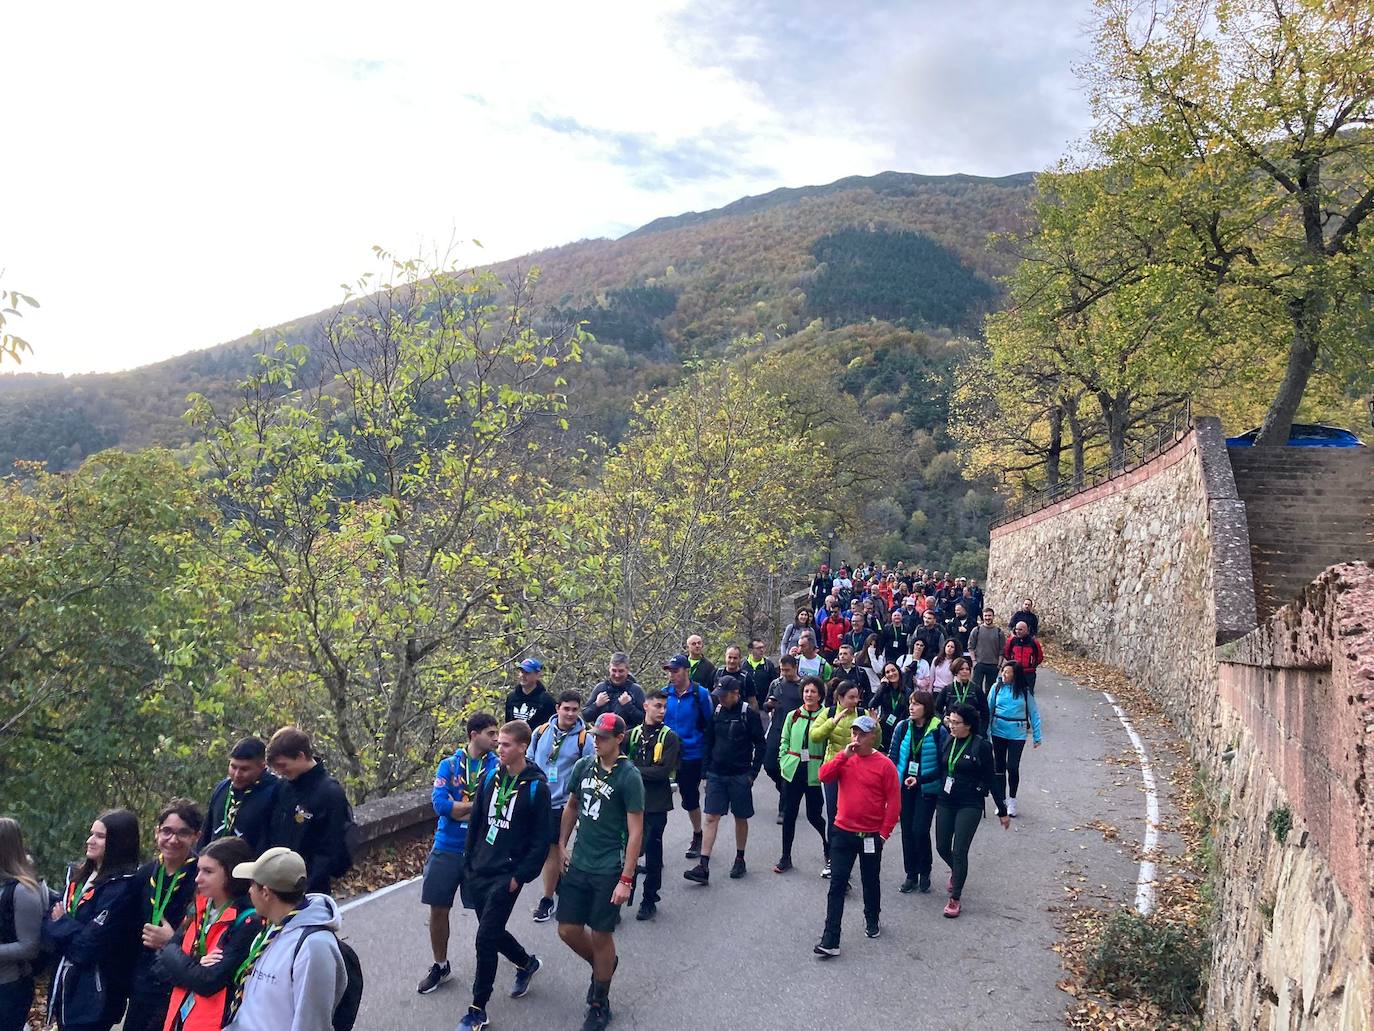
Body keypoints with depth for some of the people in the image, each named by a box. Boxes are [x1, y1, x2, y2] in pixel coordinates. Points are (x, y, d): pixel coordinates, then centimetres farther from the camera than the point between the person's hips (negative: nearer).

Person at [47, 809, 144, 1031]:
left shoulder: (124, 887, -18)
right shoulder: (78, 874, 8)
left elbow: (91, 944, -20)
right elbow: (51, 919, 7)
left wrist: (60, 924, -6)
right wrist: (67, 928, -13)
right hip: (67, 983, 7)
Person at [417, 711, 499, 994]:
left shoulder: (498, 766, -4)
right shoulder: (449, 765, -1)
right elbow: (440, 804, -12)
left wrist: (458, 808, -18)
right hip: (447, 849, 2)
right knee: (438, 909, 10)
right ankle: (440, 966, 30)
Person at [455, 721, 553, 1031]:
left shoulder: (536, 787, -12)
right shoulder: (490, 778, 2)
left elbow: (541, 839, -9)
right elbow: (476, 822, 10)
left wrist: (520, 876, -12)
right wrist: (469, 862, 9)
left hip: (506, 876, -6)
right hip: (478, 871, 6)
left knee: (485, 940, -5)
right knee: (492, 932, 16)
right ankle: (526, 963, 44)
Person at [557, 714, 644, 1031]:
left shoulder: (629, 777, -15)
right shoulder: (583, 767, 1)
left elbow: (635, 832, -14)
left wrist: (626, 879, -16)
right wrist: (561, 846, 10)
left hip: (609, 870, -5)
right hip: (579, 864, 5)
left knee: (600, 935, 5)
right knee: (568, 930, 9)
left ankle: (600, 1004, 25)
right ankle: (603, 965, 38)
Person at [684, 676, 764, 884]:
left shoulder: (749, 715, -7)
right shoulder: (717, 713, 5)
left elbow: (760, 745, -4)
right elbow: (710, 742, 12)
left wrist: (753, 772, -8)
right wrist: (706, 770, 8)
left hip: (739, 775, -3)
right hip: (716, 774, 3)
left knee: (741, 818, 10)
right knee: (711, 818, -2)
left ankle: (739, 859, 26)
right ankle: (703, 866, -5)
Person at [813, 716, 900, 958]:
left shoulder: (885, 764, -8)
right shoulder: (844, 760, 2)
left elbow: (894, 802, -6)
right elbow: (824, 776, -14)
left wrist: (884, 833, -6)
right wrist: (844, 755, -18)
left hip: (871, 836, -2)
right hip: (843, 833, 2)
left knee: (871, 881, 17)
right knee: (837, 885, -2)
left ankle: (872, 920, 42)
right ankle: (830, 940, -2)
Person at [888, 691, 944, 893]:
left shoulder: (938, 731, -10)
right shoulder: (902, 727, 0)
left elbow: (943, 763, -6)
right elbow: (893, 756, 5)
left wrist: (919, 780, -13)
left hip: (927, 788, -3)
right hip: (904, 786, 3)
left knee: (920, 830, -7)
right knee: (907, 830, 7)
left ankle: (924, 873, 15)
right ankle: (911, 875, 20)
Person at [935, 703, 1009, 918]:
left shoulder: (981, 746, -12)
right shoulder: (947, 741, 0)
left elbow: (991, 779, -7)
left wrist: (1002, 811, -2)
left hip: (969, 805, -5)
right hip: (945, 802, 5)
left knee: (959, 851, -5)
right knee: (942, 847, 10)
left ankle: (955, 899, 8)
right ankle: (956, 872, 43)